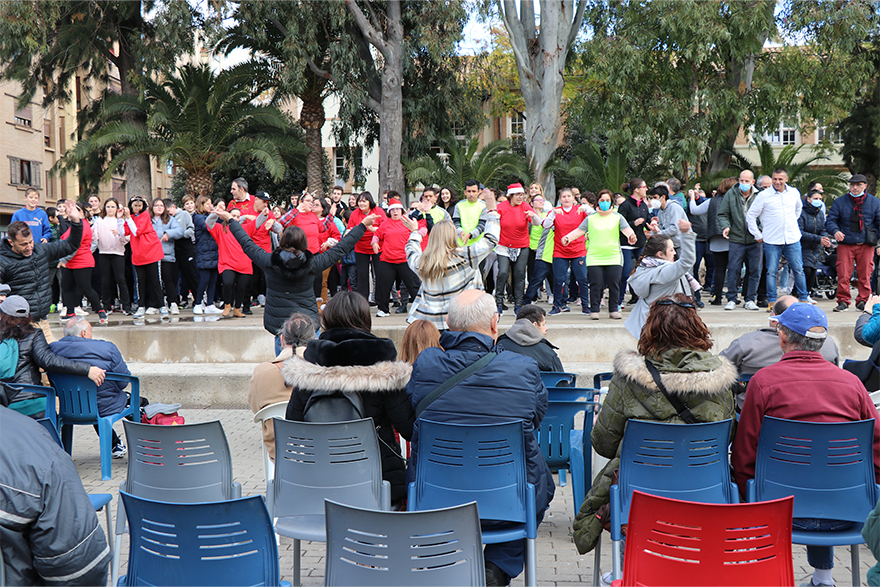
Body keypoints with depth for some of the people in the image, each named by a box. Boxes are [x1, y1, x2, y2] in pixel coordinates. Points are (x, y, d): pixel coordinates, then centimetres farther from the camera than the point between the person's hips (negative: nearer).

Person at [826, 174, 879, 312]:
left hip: (866, 245, 1)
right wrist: (835, 231, -19)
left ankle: (863, 301, 14)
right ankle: (843, 301, 3)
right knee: (843, 275, -7)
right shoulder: (839, 202, 6)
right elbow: (830, 221, 2)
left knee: (865, 275, 2)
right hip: (845, 244, -1)